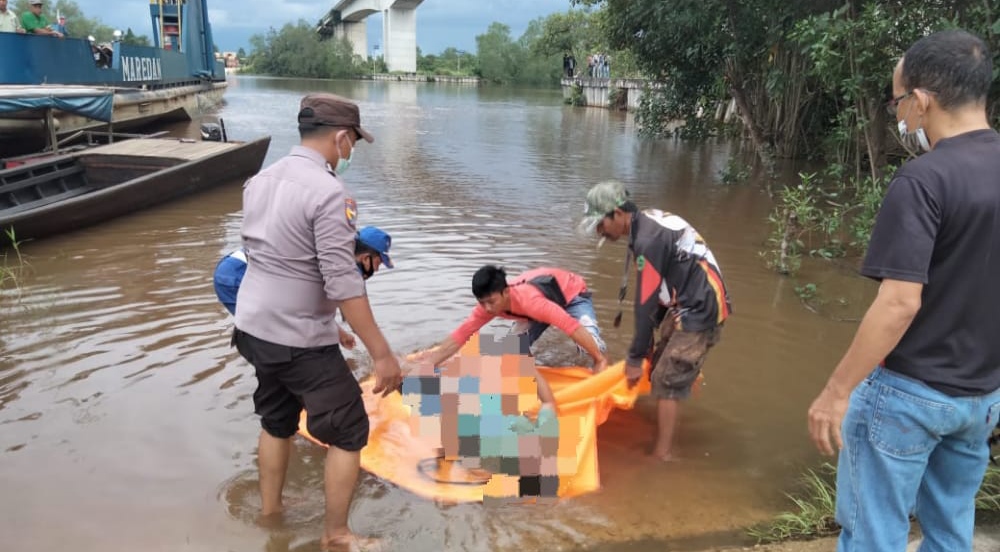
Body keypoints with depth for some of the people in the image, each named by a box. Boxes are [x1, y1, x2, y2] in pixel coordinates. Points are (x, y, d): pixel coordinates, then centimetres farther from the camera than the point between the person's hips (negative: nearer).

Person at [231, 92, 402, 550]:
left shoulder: (260, 180, 5)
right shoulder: (328, 192, -21)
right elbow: (343, 284, -25)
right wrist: (381, 354, -21)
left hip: (253, 327, 9)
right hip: (300, 341, -8)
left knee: (276, 422, 26)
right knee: (348, 434, 7)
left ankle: (270, 512, 42)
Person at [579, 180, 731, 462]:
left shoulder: (649, 239, -24)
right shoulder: (649, 224, 6)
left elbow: (646, 304, -20)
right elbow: (654, 295, 10)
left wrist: (635, 357, -12)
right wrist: (646, 343, 12)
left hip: (700, 310, -10)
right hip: (685, 305, 10)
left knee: (667, 380, -4)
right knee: (661, 370, 15)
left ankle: (663, 455, 5)